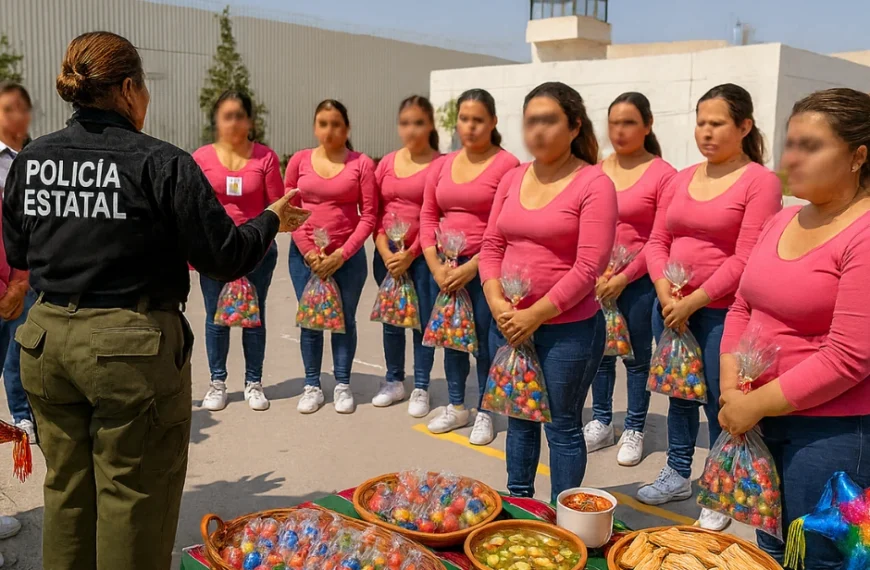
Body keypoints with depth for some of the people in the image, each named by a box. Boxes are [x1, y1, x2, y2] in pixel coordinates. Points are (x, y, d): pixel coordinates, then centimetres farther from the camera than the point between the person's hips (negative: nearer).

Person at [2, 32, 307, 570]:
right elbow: (224, 257, -12)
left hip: (48, 340, 6)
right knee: (132, 505, 10)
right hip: (133, 346, -6)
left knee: (67, 494, 22)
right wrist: (272, 221, 6)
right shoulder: (162, 163, -14)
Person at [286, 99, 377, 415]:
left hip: (347, 255, -1)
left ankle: (343, 385, 19)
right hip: (305, 254, 2)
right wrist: (308, 251, -7)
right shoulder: (299, 161, 2)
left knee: (345, 320, 6)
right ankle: (312, 386, 18)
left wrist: (342, 254, -12)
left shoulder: (361, 164, -4)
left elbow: (369, 215, -5)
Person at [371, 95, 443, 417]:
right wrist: (385, 252, -6)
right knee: (391, 319, 12)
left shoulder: (441, 164, -6)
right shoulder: (387, 163, 8)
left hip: (423, 254, -4)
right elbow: (374, 212, 6)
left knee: (424, 320, 2)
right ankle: (394, 381, 27)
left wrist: (410, 253, -13)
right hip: (387, 253, 4)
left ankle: (421, 388, 15)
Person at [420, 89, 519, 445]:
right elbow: (428, 216, 10)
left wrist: (471, 267, -16)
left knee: (485, 341, 1)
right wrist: (436, 266, -2)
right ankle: (456, 407, 28)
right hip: (446, 268, 5)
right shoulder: (443, 165, 11)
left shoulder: (507, 165, -7)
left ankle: (484, 413, 17)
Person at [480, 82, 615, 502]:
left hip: (568, 328, -6)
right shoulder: (512, 179, 7)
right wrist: (497, 303, -7)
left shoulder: (593, 184, -11)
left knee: (563, 426, 7)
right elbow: (491, 246, 8)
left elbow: (588, 267, -17)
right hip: (508, 324, 6)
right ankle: (517, 504, 37)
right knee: (519, 419, 19)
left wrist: (535, 316, -17)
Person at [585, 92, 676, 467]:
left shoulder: (662, 174, -8)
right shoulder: (596, 171, 5)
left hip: (639, 280, -4)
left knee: (637, 357, 7)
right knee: (600, 352, 12)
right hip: (595, 278, 4)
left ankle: (634, 431, 22)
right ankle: (601, 423, 28)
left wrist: (625, 277, -14)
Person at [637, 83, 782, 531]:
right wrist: (666, 295, -8)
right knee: (680, 393, 17)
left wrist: (694, 302, -16)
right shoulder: (681, 180, 10)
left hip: (721, 310, -5)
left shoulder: (760, 181, -8)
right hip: (670, 306, 6)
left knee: (720, 403, 1)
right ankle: (678, 475, 34)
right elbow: (657, 241, 7)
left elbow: (745, 259, -14)